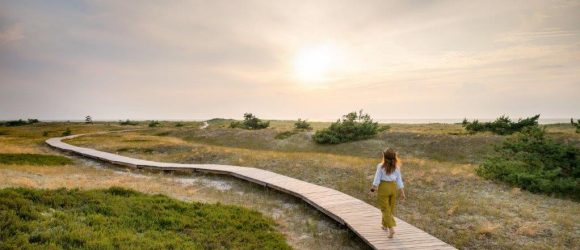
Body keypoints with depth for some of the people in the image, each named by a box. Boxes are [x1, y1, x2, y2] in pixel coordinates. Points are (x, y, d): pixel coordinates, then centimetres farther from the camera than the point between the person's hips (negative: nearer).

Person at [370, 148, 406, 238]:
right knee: (390, 208, 19)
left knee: (385, 209, 2)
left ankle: (391, 228, -11)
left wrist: (373, 187, 8)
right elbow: (399, 181, 0)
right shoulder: (396, 167, -2)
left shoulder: (381, 166, -12)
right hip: (393, 187, 4)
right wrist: (402, 193, 5)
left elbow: (377, 179, -8)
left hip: (383, 187, -4)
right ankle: (385, 225, 34)